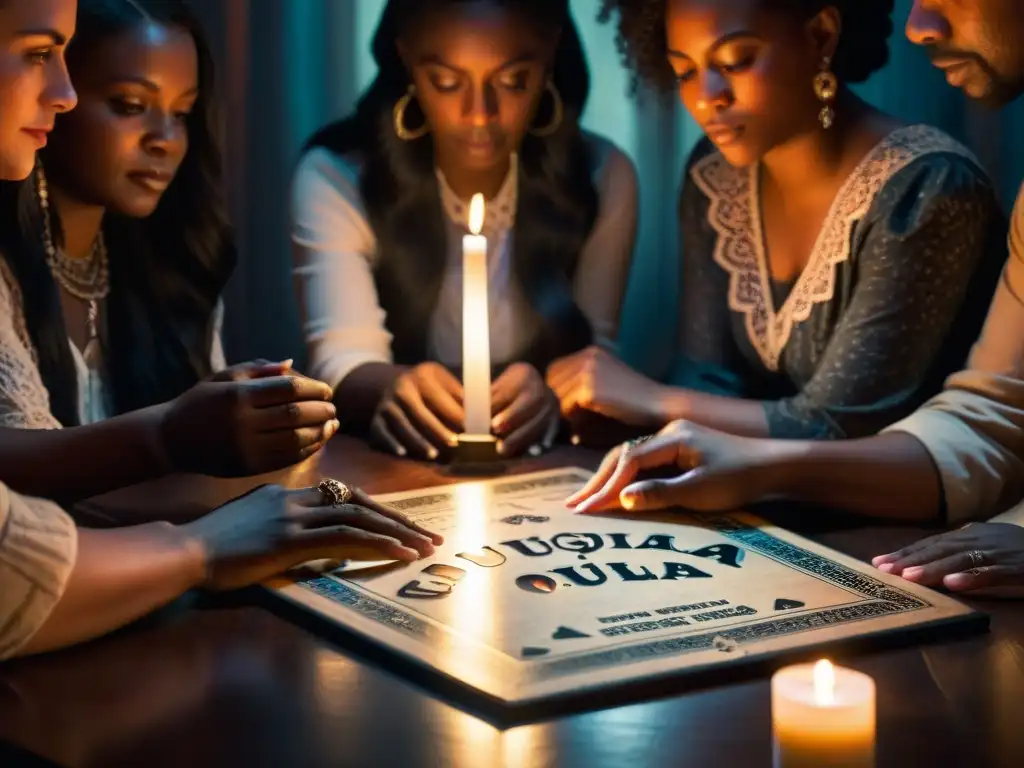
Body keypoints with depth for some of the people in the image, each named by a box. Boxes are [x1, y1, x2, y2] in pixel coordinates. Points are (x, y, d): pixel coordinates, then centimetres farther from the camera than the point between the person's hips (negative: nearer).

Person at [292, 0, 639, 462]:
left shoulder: (603, 179, -2)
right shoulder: (334, 179, -7)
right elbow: (343, 361, -15)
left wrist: (549, 393, -29)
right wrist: (389, 388, -39)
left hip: (544, 465, 2)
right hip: (390, 467, -1)